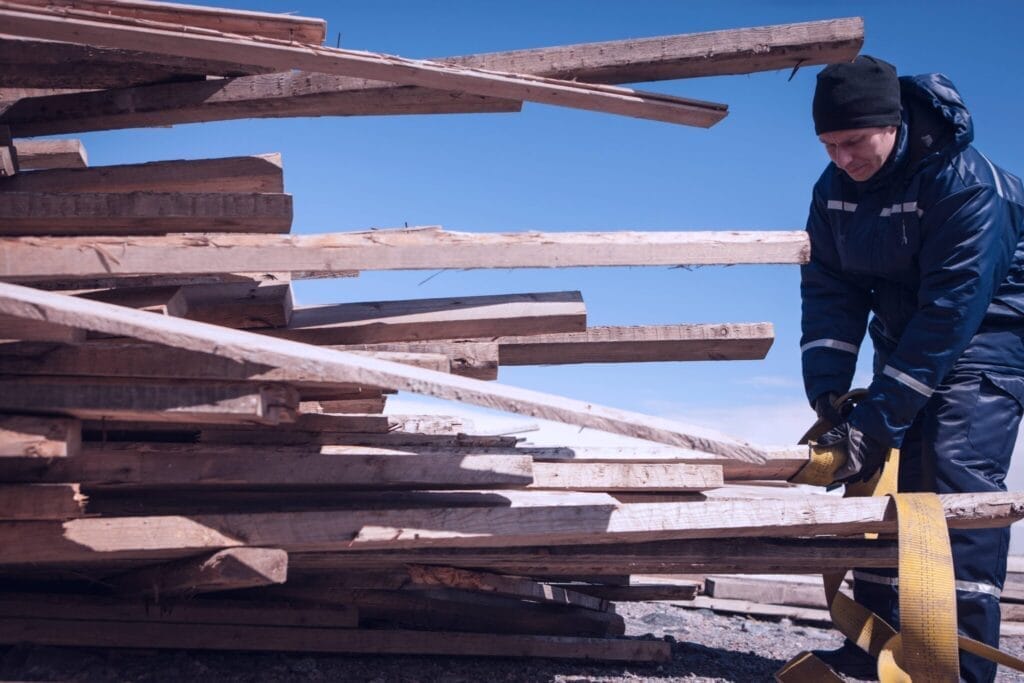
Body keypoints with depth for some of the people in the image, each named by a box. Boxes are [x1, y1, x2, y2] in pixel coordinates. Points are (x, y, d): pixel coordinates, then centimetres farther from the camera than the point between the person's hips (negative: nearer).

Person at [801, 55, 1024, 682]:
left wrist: (877, 422, -32)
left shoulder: (964, 182, -27)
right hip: (906, 335, 7)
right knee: (877, 473, 1)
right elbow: (829, 289, -6)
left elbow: (951, 310, -31)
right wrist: (828, 392, -20)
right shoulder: (835, 189, -7)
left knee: (957, 472, -20)